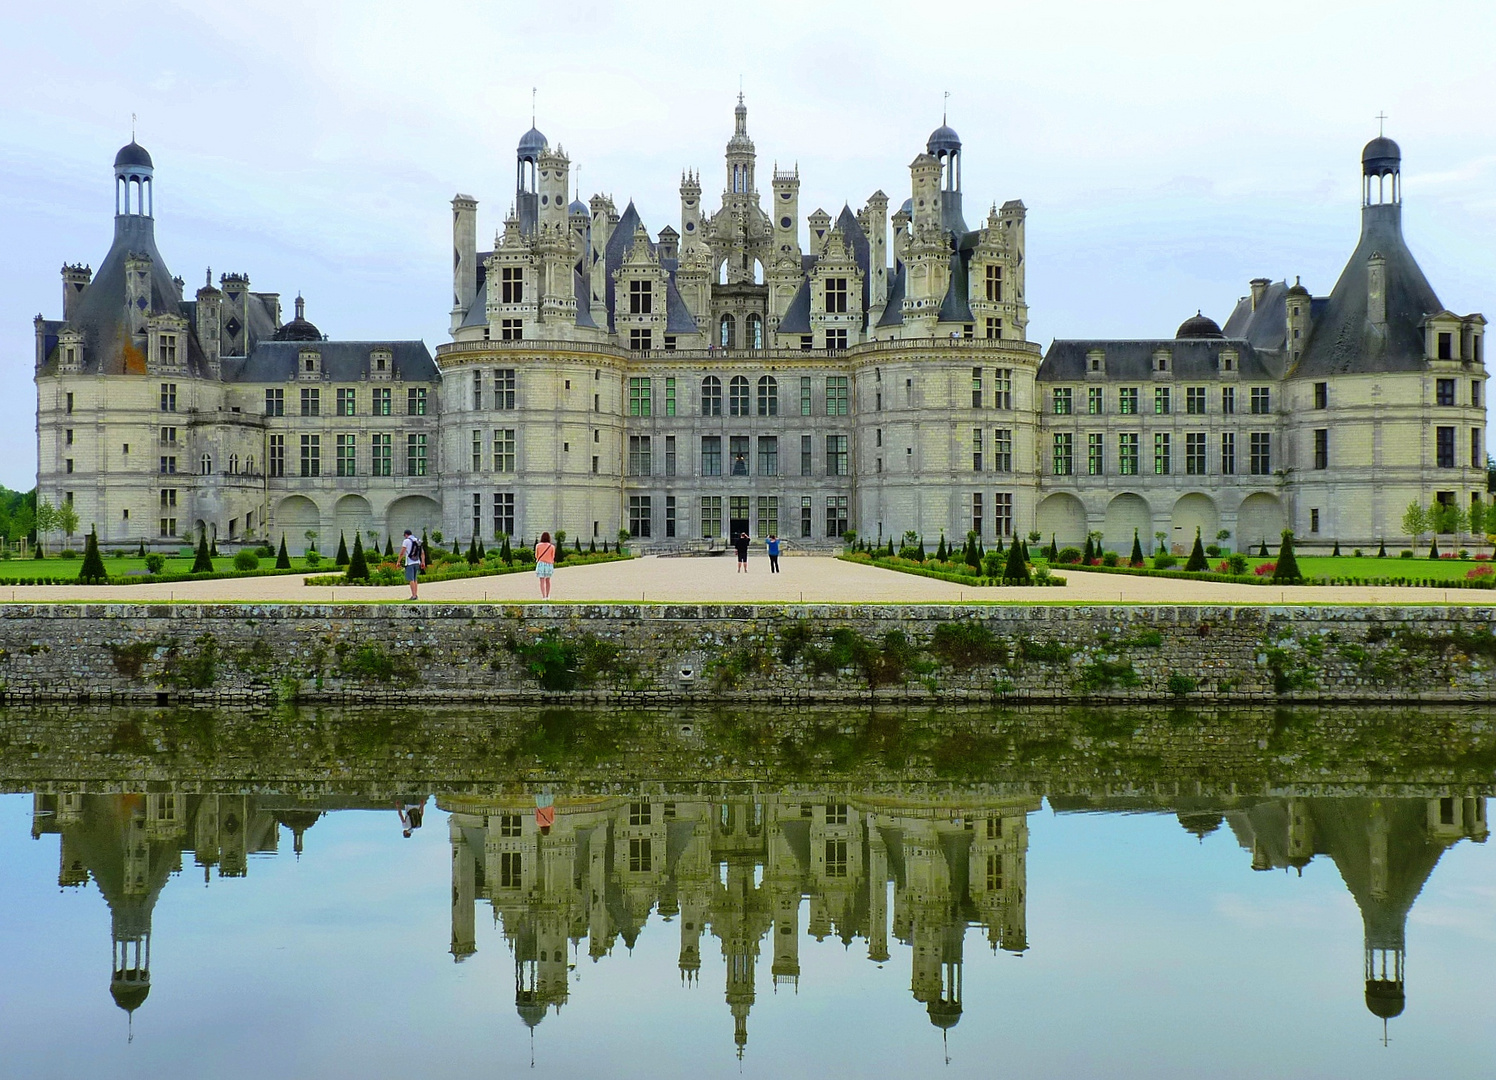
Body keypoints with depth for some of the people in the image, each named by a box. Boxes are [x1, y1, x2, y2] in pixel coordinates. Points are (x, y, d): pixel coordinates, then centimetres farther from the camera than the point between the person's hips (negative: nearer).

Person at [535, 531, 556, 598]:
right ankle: (547, 596, 22)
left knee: (542, 581, -1)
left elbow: (536, 556, 8)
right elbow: (553, 557, 7)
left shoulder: (538, 545, -2)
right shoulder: (552, 546, -2)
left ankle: (543, 596, -9)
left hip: (541, 563, -1)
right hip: (549, 564, 1)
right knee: (548, 581, 16)